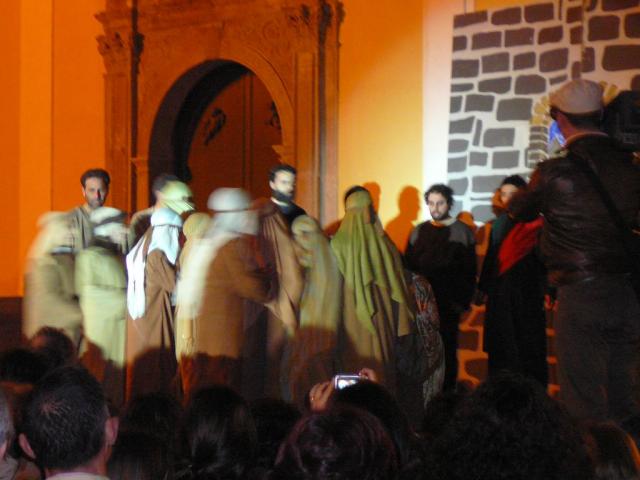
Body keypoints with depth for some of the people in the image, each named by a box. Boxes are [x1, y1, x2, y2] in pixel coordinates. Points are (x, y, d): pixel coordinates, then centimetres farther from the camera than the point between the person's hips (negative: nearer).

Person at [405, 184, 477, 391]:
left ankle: (448, 389, 11)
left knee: (447, 348, 2)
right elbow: (409, 264, 10)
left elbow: (469, 270, -2)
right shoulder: (419, 231, 10)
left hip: (449, 303, -3)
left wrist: (463, 300, -8)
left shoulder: (462, 231, 0)